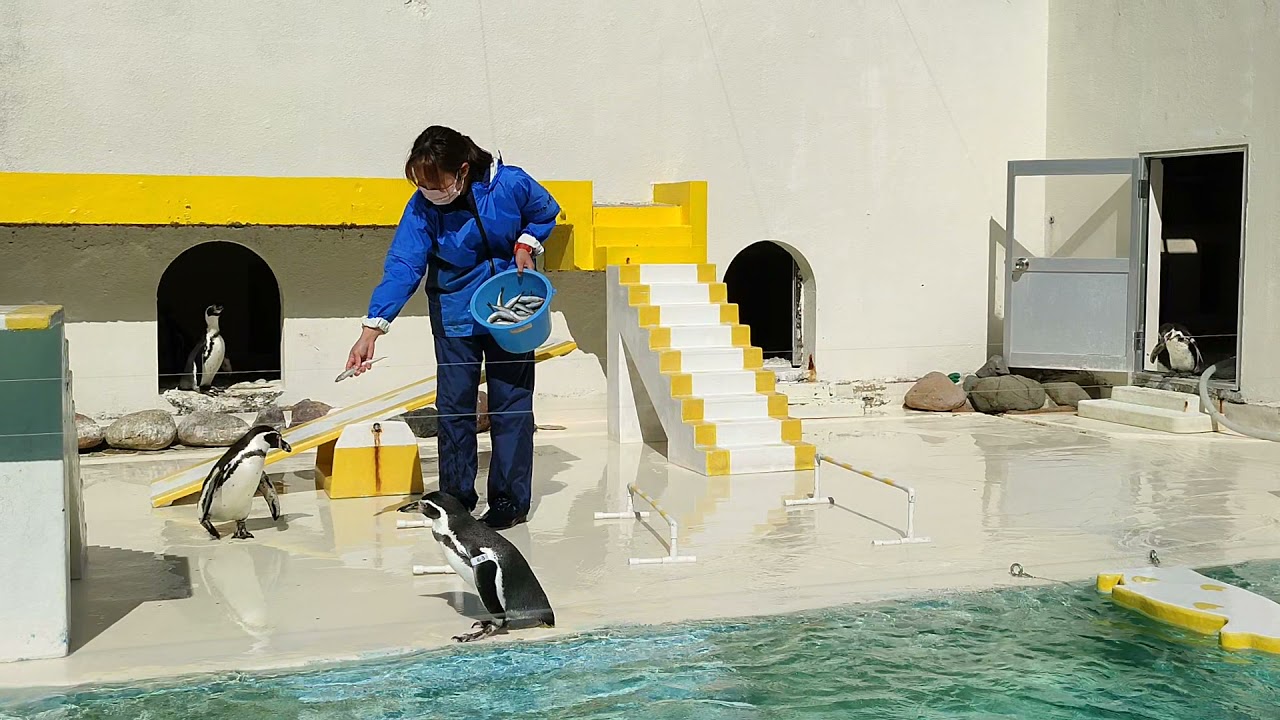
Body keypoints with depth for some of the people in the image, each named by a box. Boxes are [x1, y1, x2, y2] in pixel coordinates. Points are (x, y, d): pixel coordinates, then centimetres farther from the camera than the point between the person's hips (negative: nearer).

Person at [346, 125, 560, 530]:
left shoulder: (510, 184, -20)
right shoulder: (421, 208, -17)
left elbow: (546, 212, 2)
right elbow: (402, 266, -22)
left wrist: (526, 244, -16)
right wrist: (373, 328, -31)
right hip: (454, 314, 1)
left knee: (511, 403, 2)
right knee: (453, 405, 3)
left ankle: (511, 500, 11)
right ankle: (456, 496, 16)